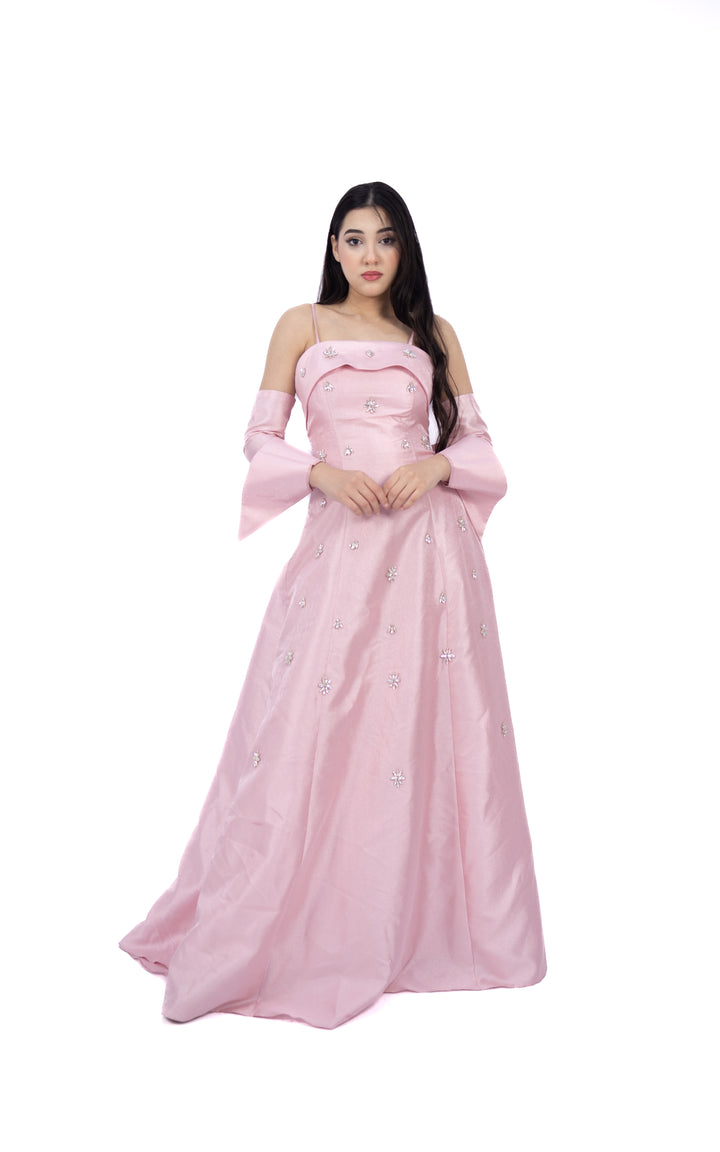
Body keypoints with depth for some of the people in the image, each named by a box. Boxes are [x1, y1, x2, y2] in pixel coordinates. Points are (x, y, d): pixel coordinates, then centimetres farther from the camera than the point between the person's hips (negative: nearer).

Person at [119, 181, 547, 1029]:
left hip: (430, 547, 2)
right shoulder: (302, 326, 9)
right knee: (314, 724, -3)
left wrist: (437, 463, -8)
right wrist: (324, 472, -12)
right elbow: (260, 437, 5)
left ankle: (424, 923, 20)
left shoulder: (434, 334, 13)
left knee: (428, 724, 3)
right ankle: (295, 931, 12)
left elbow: (476, 436, 13)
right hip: (340, 544, -1)